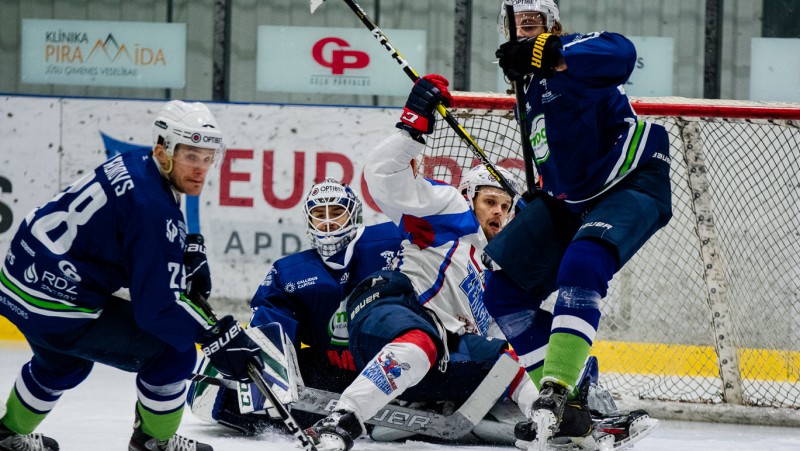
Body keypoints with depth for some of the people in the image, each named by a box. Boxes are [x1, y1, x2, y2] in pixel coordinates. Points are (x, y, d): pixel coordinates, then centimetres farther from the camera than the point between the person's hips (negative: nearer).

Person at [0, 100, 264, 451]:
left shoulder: (131, 165, 4)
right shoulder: (153, 207, -24)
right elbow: (157, 306, -25)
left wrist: (188, 250, 13)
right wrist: (219, 337, -19)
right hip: (58, 309, -10)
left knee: (65, 361, 39)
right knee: (173, 353, -4)